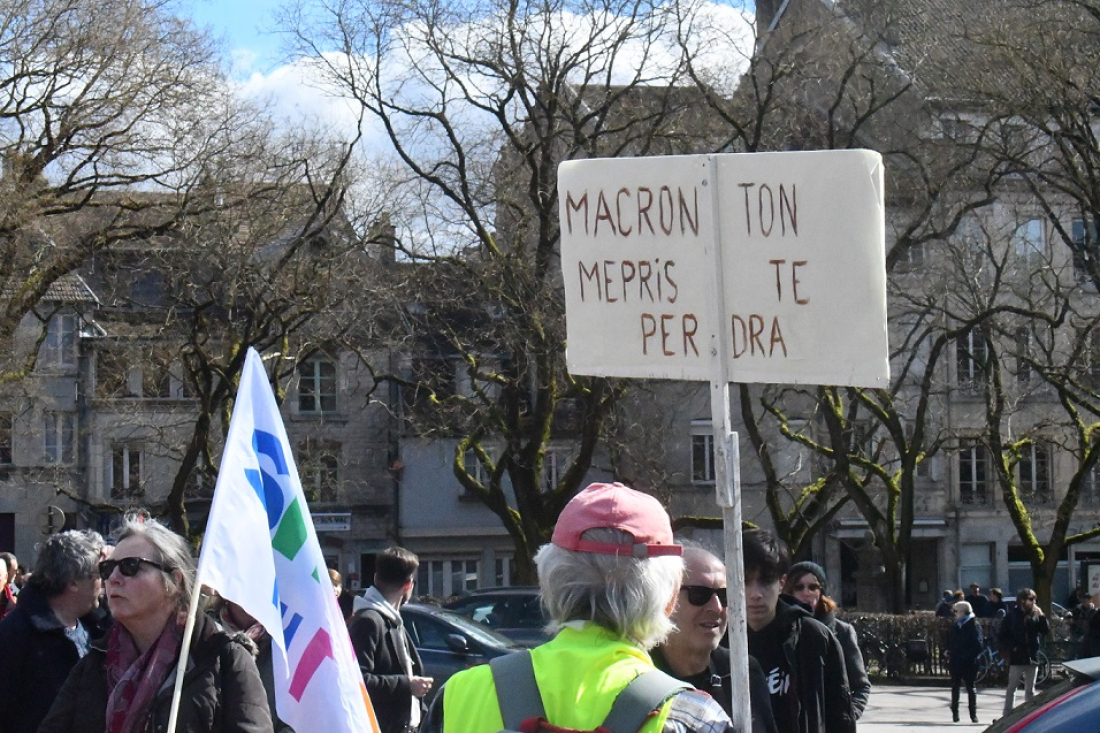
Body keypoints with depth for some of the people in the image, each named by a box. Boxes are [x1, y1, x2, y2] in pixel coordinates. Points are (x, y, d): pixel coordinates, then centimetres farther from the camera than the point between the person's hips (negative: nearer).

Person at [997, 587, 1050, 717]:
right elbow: (1002, 636, 0)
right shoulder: (1012, 616, -2)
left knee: (1030, 690, 10)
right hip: (1017, 658, -3)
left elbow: (1046, 631, -1)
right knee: (1011, 689, 2)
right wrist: (1008, 650, -8)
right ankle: (1008, 715, 5)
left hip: (1032, 658, 3)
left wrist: (1041, 616, -11)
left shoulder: (1035, 615, 5)